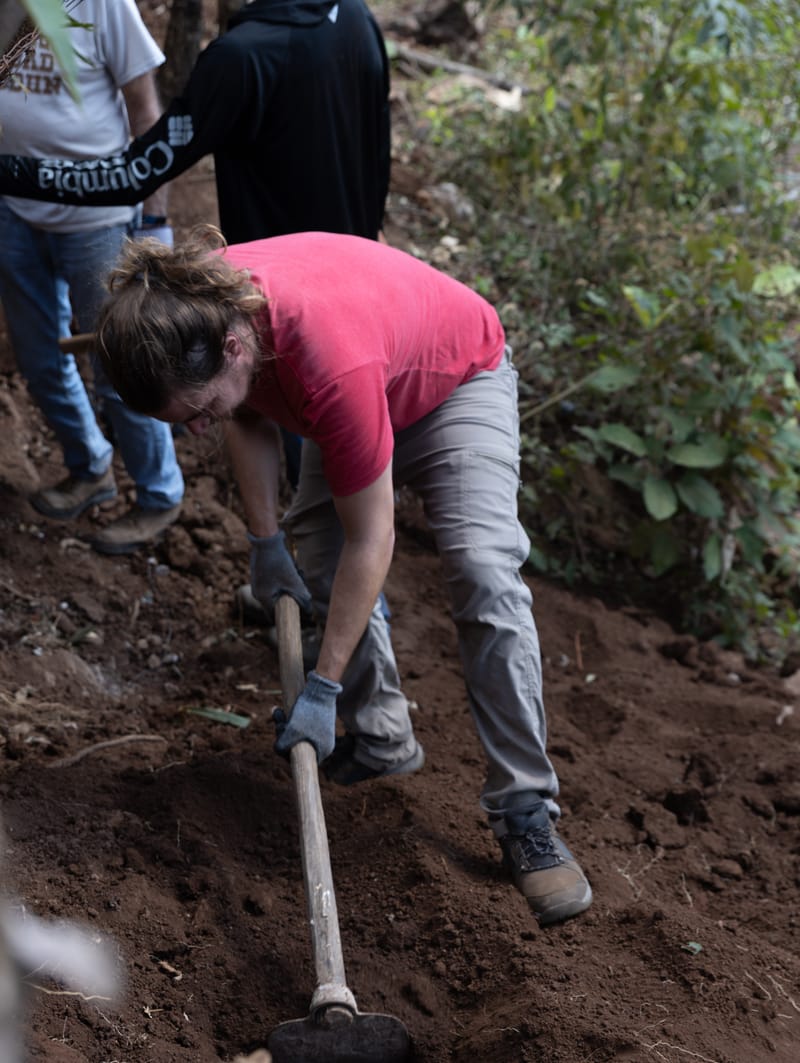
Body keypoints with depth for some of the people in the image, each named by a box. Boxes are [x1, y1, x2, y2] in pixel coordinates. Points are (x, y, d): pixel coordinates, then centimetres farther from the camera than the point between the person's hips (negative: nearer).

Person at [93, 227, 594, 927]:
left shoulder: (335, 369, -47)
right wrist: (267, 542, -3)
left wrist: (323, 690, -31)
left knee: (485, 576, -22)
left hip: (459, 379, -7)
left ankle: (525, 810, -15)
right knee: (317, 565, -2)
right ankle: (382, 740, 18)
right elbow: (250, 415, -2)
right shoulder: (200, 306, -26)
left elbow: (371, 541, -36)